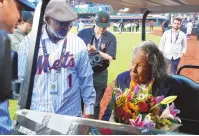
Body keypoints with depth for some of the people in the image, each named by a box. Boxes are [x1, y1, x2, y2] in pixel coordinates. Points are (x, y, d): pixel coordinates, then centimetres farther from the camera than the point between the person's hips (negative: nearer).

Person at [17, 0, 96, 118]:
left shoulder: (78, 44, -3)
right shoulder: (29, 42, -5)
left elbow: (86, 79, 3)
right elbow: (21, 79, 0)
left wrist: (89, 109, 3)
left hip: (71, 115, 1)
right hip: (36, 115, 0)